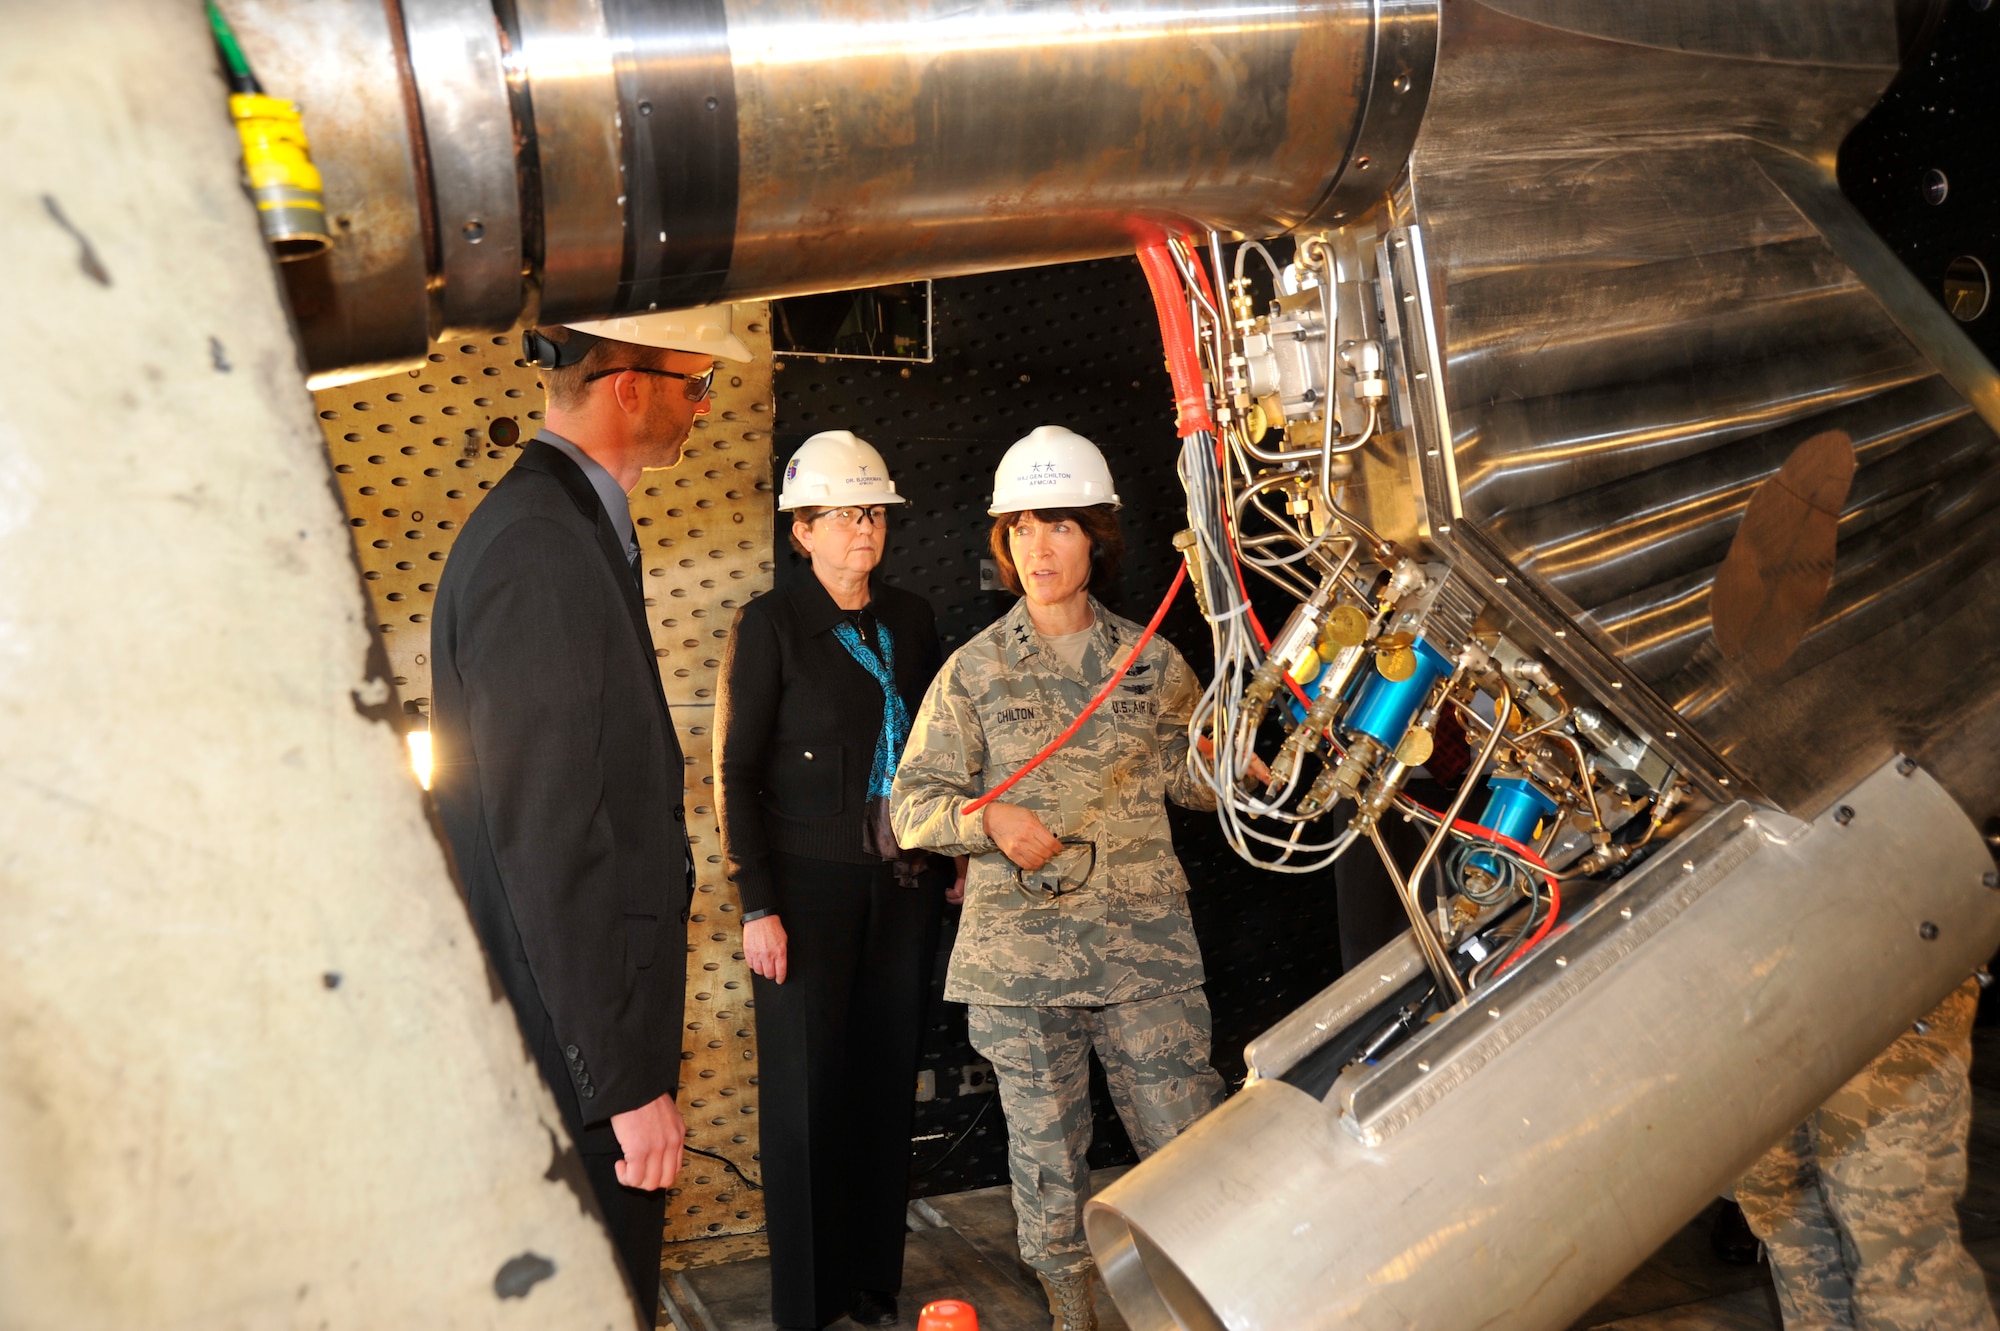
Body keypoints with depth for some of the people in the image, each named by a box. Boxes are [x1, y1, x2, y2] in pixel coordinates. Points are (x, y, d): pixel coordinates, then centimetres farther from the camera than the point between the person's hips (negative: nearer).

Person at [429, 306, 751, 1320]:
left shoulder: (574, 527, 11)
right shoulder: (539, 554, -22)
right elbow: (549, 842, -25)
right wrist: (626, 1082, -21)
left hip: (594, 1030, 10)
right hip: (577, 1047, -10)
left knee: (613, 1287, 21)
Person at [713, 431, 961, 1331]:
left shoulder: (910, 619, 9)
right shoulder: (770, 625, -5)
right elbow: (736, 773, -6)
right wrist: (758, 907, -11)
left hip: (903, 885, 4)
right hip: (810, 885, -4)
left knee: (887, 1081, 9)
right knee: (809, 1089, 1)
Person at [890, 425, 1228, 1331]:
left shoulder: (1151, 662, 9)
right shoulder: (974, 671, 5)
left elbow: (1199, 779, 15)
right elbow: (914, 802, 3)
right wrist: (992, 818, -15)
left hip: (1146, 947, 0)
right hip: (1021, 953, 0)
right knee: (1046, 1160, 9)